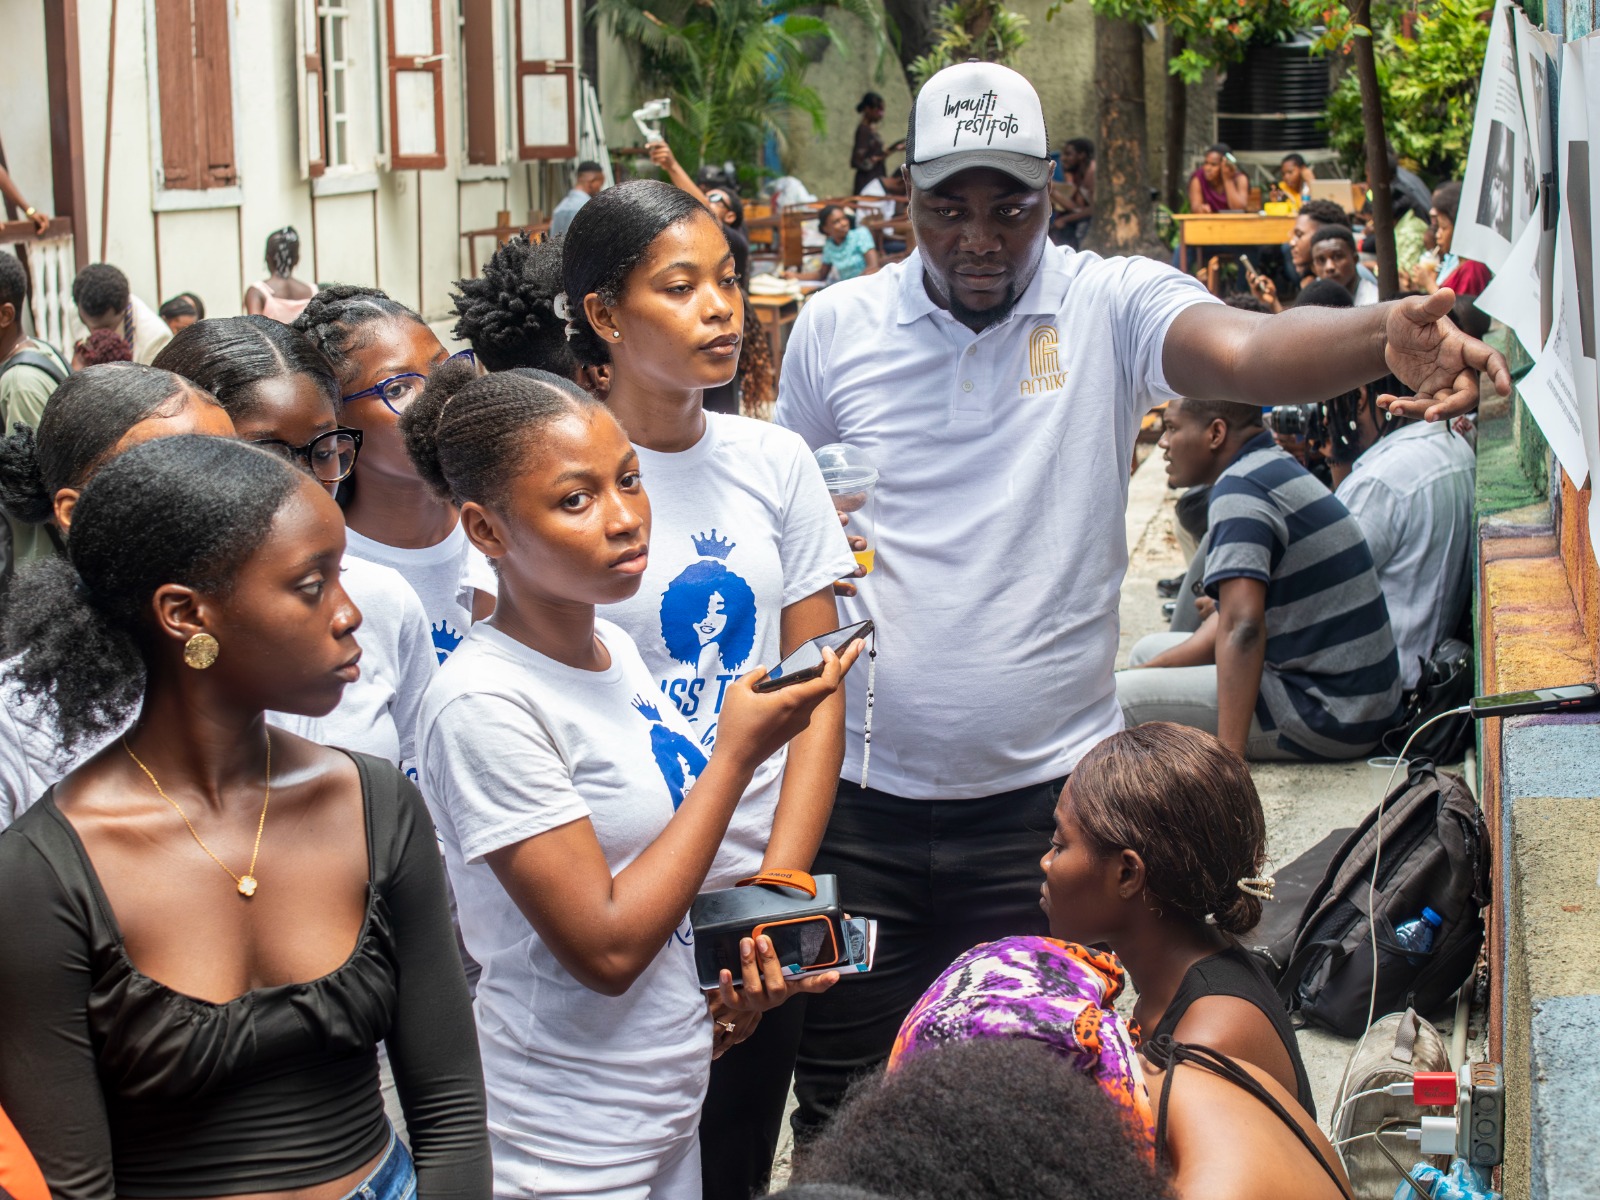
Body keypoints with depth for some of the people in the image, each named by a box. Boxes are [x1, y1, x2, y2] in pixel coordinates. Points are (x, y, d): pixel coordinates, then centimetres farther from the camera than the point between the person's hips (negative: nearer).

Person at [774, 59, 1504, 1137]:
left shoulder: (1111, 307, -6)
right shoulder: (834, 329, 2)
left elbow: (1245, 352, -26)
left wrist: (1387, 336, -45)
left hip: (1046, 793, -1)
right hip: (860, 795, 2)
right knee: (843, 1120, 12)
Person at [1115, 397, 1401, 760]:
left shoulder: (1239, 488, -18)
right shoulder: (1277, 467, 13)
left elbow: (1242, 626, -29)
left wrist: (1229, 757, -33)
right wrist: (1153, 669, 11)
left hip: (1325, 715, -11)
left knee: (1117, 697, -16)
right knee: (1148, 650, 22)